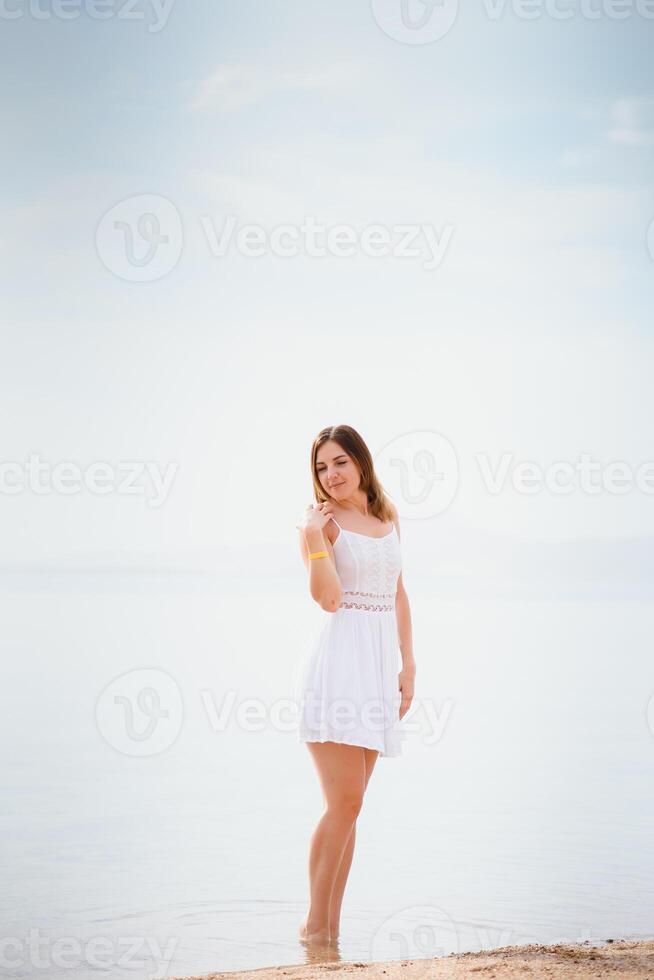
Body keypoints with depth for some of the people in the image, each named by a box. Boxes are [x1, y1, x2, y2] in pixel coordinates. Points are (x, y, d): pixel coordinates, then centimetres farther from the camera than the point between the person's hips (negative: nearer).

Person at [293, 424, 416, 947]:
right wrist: (313, 538, -24)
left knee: (348, 804, 8)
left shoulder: (387, 514, 14)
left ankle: (330, 926, 13)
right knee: (344, 802, -9)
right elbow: (328, 598, -15)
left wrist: (408, 663, 12)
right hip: (338, 665, -6)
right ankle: (314, 925, 2)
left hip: (380, 667, 6)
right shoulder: (320, 520, -4)